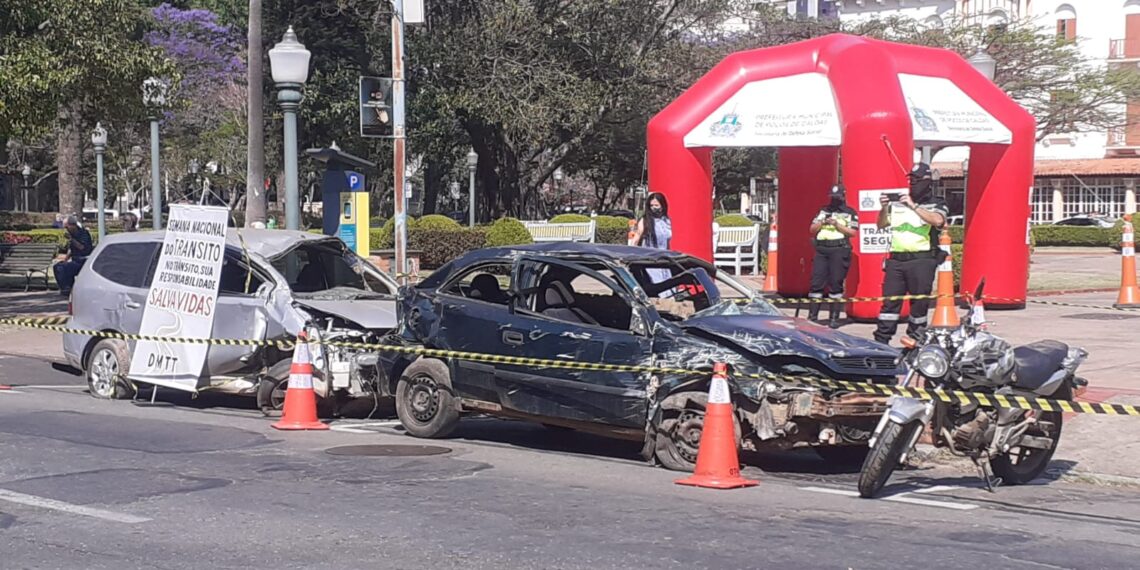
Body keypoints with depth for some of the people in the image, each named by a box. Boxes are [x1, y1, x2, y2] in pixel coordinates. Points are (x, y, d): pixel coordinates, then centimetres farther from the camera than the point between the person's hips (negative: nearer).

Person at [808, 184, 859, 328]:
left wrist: (836, 224, -12)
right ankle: (812, 316, 2)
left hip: (839, 250, -3)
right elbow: (812, 230, 14)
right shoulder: (823, 211, 18)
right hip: (821, 250, 3)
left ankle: (834, 318, 1)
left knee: (836, 284, -3)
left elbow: (852, 232, -3)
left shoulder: (850, 213, 7)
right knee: (817, 282, -1)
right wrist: (822, 222, -5)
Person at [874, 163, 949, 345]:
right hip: (896, 259, 3)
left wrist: (913, 206, -15)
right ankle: (881, 339, 0)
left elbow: (938, 220, -15)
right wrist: (884, 208, -1)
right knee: (890, 299, -1)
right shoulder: (897, 203, 15)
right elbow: (881, 225, 18)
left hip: (922, 259, -3)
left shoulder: (936, 204, 6)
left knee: (920, 301, 0)